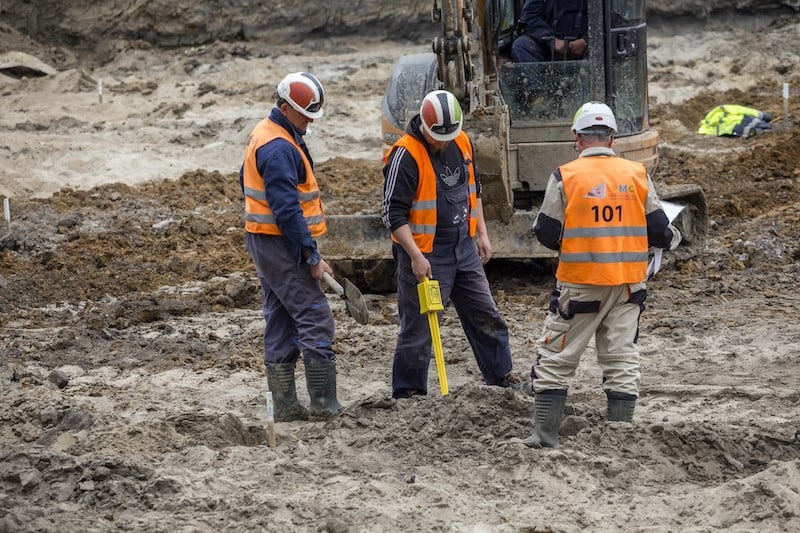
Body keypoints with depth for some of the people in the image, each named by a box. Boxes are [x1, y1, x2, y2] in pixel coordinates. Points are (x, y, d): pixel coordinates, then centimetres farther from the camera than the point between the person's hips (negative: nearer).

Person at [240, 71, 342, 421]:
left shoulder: (263, 135, 14)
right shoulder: (279, 148, -20)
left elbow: (247, 182, 26)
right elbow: (287, 209, -24)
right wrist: (312, 257, -21)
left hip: (263, 242, 11)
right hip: (281, 245, -11)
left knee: (280, 325, 11)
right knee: (316, 320, -9)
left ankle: (285, 408, 14)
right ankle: (325, 407, -9)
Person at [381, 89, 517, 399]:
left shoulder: (462, 142, 4)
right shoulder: (405, 155, -19)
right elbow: (393, 213, -19)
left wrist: (481, 233, 16)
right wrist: (416, 257, -23)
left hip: (464, 248, 7)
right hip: (424, 254, -7)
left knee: (486, 316, 12)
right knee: (419, 325, -1)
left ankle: (501, 376, 24)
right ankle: (407, 392, 10)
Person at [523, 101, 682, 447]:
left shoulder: (565, 177, -9)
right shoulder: (637, 175, 0)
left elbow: (546, 233, -6)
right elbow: (658, 230, 4)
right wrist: (673, 238, 27)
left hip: (579, 284, -3)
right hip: (627, 286, 3)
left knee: (555, 358, 7)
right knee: (621, 360, 11)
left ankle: (546, 434, 7)